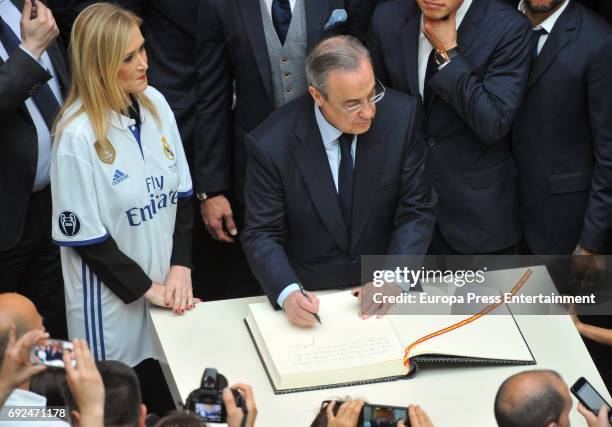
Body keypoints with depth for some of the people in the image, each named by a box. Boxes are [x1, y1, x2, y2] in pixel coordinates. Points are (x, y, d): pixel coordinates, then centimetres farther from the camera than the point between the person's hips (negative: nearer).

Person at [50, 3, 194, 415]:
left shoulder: (155, 104, -3)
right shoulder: (78, 135, -21)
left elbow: (181, 194, 4)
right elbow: (83, 235, -16)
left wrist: (180, 268, -7)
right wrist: (145, 288, -12)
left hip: (167, 285, 5)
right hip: (113, 301, -5)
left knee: (171, 403, 15)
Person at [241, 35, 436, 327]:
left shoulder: (401, 115, -9)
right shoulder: (271, 145, -15)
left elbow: (416, 210, -3)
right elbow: (262, 234, -8)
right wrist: (287, 293, -27)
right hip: (311, 297, 0)